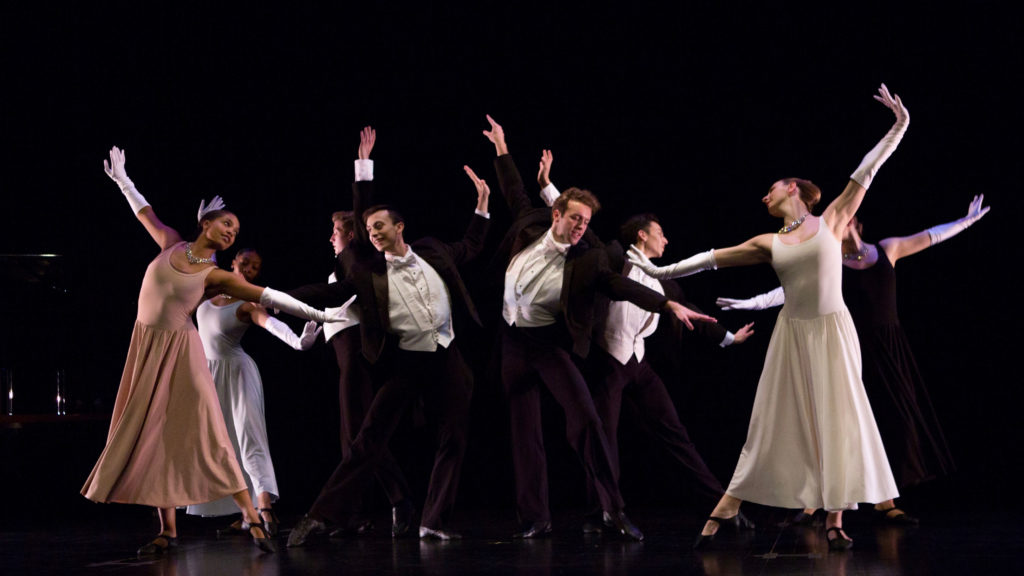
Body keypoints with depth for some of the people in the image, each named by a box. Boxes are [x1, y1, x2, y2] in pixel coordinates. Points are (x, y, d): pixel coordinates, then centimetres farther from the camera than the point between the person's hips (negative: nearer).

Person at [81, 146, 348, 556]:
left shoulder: (215, 275, -3)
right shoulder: (171, 245, 6)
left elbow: (269, 296, -4)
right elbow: (144, 212, 22)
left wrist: (316, 315, -7)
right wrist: (121, 179, 31)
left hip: (179, 352, -4)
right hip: (145, 350, 4)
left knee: (205, 435, -11)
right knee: (150, 435, 2)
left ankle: (250, 517, -10)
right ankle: (168, 531, 6)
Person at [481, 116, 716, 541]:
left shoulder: (584, 260, -12)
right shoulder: (531, 226, -4)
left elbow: (620, 285, -21)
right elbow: (516, 196, 14)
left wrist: (669, 305, -33)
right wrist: (501, 150, 22)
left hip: (549, 343, -3)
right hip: (513, 341, 4)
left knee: (585, 419, -17)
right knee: (524, 433, 5)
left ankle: (613, 510, -10)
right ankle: (534, 520, 11)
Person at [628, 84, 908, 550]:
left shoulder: (829, 221, 4)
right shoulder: (770, 243, 10)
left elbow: (864, 173, 1)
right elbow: (713, 258, 12)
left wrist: (898, 127, -2)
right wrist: (663, 271, 14)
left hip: (832, 334, -2)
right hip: (792, 335, 3)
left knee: (839, 419, -6)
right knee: (772, 423, 4)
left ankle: (834, 520, -4)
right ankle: (725, 512, 7)